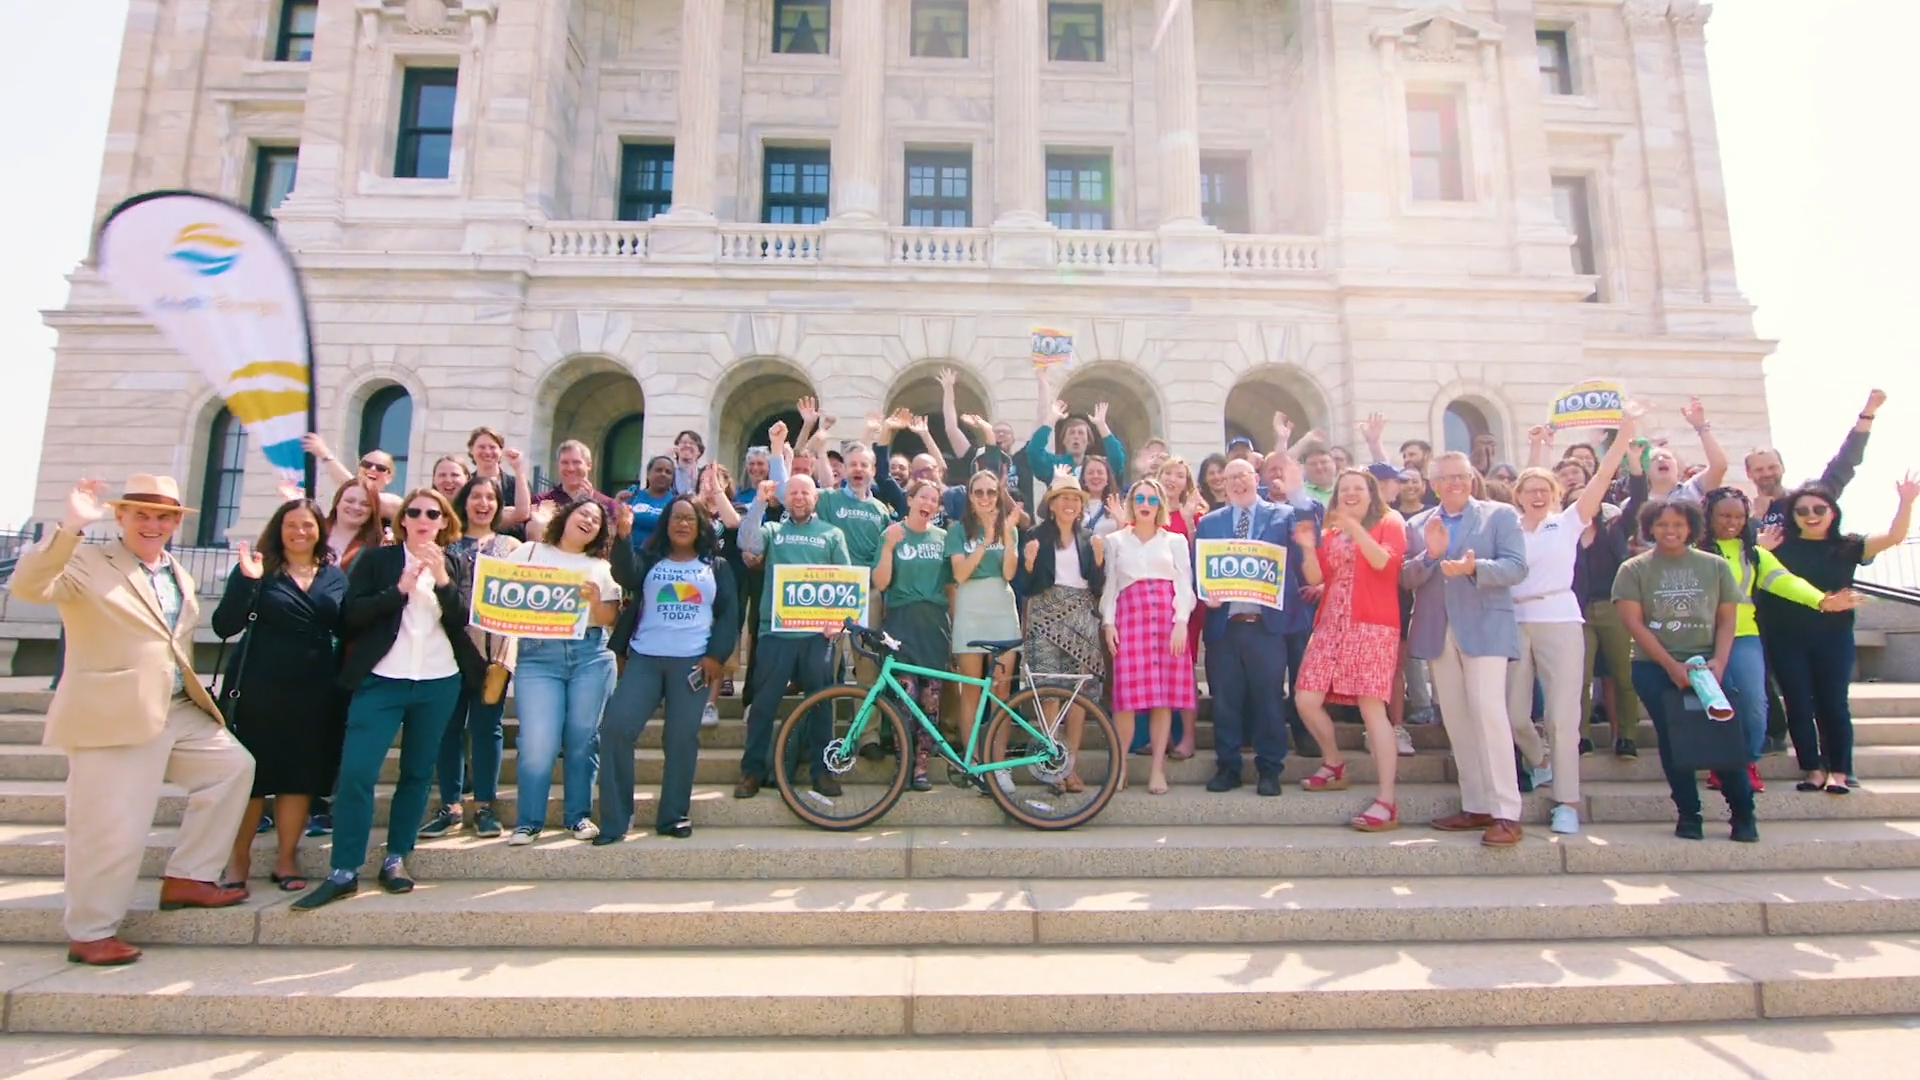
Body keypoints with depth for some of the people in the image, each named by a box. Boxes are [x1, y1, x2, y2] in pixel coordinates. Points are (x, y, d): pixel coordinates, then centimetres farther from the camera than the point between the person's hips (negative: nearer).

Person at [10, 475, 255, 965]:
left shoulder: (179, 575, 16)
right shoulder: (87, 562, -5)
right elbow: (27, 586, -24)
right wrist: (70, 527, -34)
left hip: (179, 711, 7)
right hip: (114, 717, -7)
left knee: (235, 765, 9)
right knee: (113, 828, -3)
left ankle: (187, 877, 18)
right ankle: (89, 932, 16)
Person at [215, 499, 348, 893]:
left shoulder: (335, 576, 6)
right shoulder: (258, 569, -3)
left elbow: (346, 630, 9)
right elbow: (225, 626, -14)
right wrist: (246, 580, -25)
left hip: (314, 692, 3)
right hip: (258, 689, -2)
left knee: (300, 775, 9)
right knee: (250, 773, 6)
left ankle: (287, 858, 22)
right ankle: (238, 856, 23)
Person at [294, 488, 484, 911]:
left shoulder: (455, 566, 9)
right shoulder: (376, 559, 5)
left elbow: (462, 620, -3)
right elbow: (350, 615, -5)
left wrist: (441, 578, -15)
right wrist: (399, 589, -15)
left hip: (439, 682, 2)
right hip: (382, 680, -1)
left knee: (417, 773, 7)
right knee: (355, 772, -9)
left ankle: (396, 859, 19)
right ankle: (344, 872, 0)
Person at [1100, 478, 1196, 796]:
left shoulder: (1175, 541, 14)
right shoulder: (1116, 541, 15)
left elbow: (1185, 584, 7)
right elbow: (1110, 585, 10)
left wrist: (1181, 622, -6)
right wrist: (1108, 622, -2)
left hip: (1168, 618, 1)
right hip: (1129, 617, 0)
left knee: (1165, 695, -2)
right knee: (1127, 694, -8)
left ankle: (1158, 768, 5)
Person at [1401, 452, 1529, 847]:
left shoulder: (1501, 515, 5)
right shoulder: (1417, 524, 13)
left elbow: (1516, 567, -7)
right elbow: (1406, 579, 6)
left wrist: (1474, 567, -24)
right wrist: (1429, 555, -13)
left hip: (1484, 626, -4)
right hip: (1438, 631, 4)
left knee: (1487, 710, -14)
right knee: (1456, 720, 8)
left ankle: (1506, 813, -9)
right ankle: (1476, 806, 17)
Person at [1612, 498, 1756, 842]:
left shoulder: (1715, 566, 8)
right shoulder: (1633, 570, 2)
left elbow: (1726, 620, 7)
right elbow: (1634, 623, -5)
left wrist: (1718, 662, -9)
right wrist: (1672, 665, -12)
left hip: (1707, 663, 1)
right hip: (1654, 668, -1)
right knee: (1673, 737, -2)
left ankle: (1744, 813, 8)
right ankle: (1688, 814, 9)